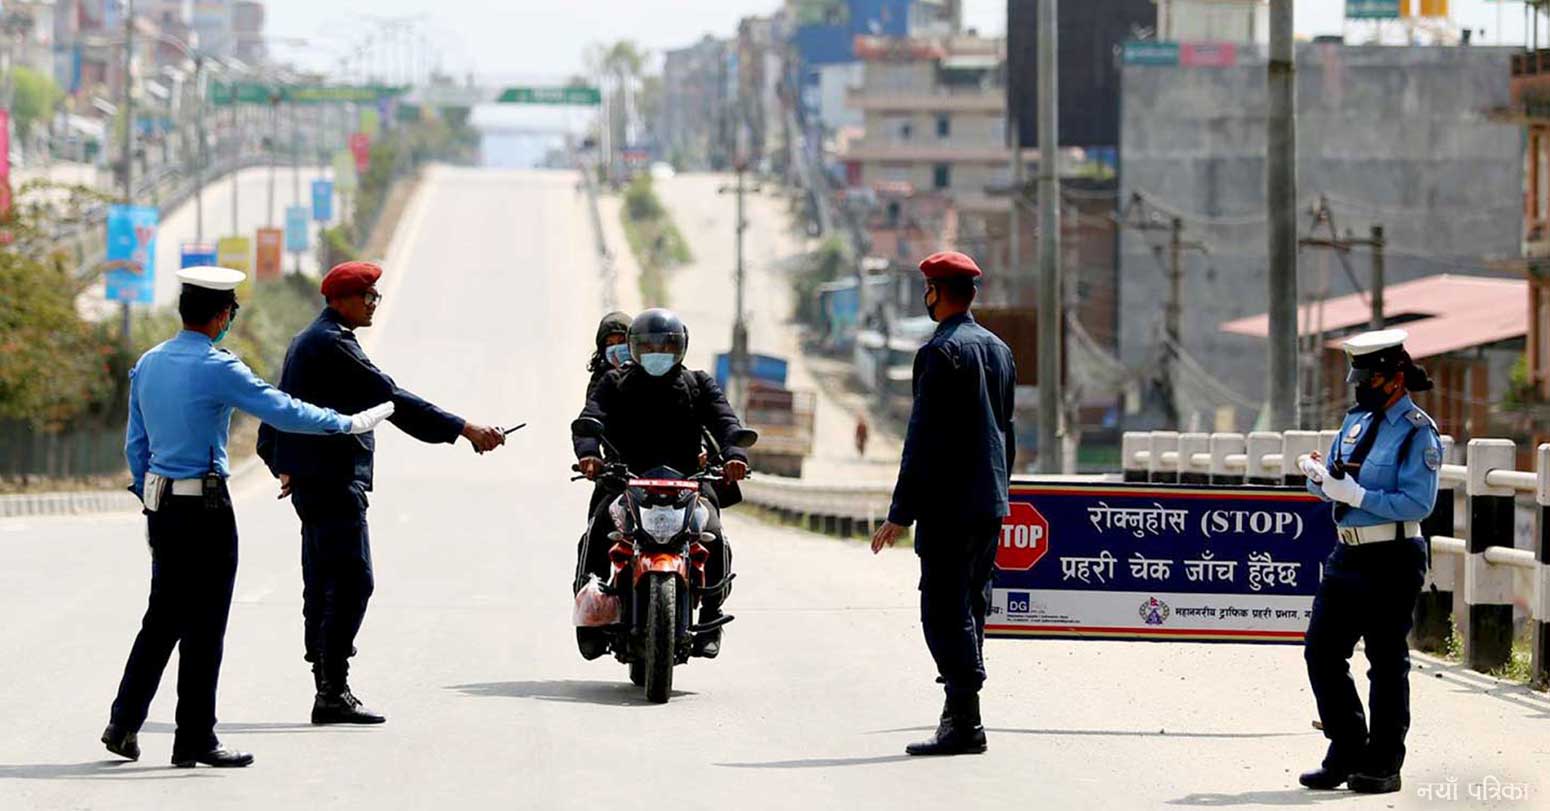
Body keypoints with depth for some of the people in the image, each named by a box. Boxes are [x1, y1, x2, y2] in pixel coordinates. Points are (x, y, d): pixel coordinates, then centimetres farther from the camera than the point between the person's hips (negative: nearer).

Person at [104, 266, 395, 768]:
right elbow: (283, 412, -13)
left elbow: (135, 443, 14)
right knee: (204, 624, 1)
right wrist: (350, 424, -3)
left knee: (164, 617, 15)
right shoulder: (217, 368, -14)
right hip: (204, 506, -7)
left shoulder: (148, 365, 9)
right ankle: (194, 740, 5)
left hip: (160, 503, 7)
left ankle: (124, 724, 13)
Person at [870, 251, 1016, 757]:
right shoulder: (999, 350, 14)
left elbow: (923, 439, -16)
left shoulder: (941, 353, -13)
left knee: (946, 614, -8)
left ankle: (965, 725, -12)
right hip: (991, 506, 9)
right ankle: (960, 711, 19)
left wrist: (901, 514, -15)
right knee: (970, 609, 15)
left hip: (949, 506, -9)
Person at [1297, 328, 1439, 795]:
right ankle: (1348, 754, 16)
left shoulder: (1418, 433, -10)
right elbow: (1329, 487, 17)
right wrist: (1319, 476, -7)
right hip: (1348, 557, 8)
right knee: (1322, 652, 6)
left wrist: (1356, 495, -23)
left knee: (1387, 663, 0)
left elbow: (1418, 502, -19)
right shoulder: (1357, 421, 15)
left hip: (1391, 563, -8)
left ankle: (1384, 767, 7)